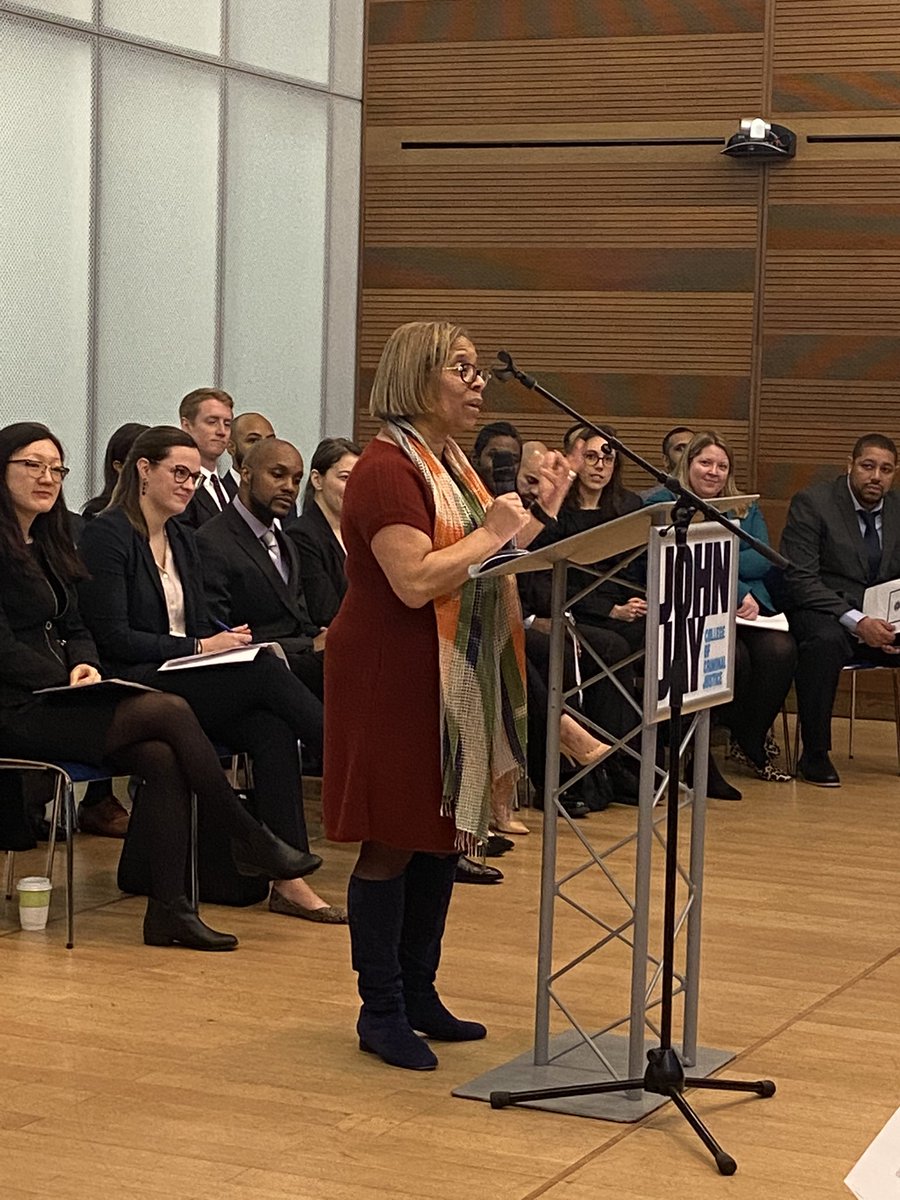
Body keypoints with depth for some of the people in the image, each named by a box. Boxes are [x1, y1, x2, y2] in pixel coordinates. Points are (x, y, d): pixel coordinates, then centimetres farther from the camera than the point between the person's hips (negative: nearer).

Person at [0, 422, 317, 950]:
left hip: (54, 702, 8)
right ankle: (251, 840, -7)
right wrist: (71, 681, -15)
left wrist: (84, 666, -3)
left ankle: (170, 909, -17)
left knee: (164, 758, -17)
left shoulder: (49, 544, 19)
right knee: (171, 712, -20)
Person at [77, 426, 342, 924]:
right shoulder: (106, 536, -6)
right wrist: (200, 647, -16)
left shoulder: (182, 539, 18)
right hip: (136, 686, -7)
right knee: (266, 673, -27)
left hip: (186, 680, 7)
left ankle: (287, 878, -28)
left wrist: (229, 640, -3)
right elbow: (112, 636, -13)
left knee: (271, 728, -24)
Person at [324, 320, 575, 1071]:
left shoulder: (453, 465, 14)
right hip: (395, 683, -9)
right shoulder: (387, 469, -16)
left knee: (444, 837, 12)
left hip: (457, 684, 9)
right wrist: (490, 534, -17)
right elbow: (416, 581, -27)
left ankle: (419, 993, 23)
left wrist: (537, 518, 9)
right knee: (394, 843, -2)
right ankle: (381, 1011, 7)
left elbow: (482, 571, 19)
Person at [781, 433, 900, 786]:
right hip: (823, 615, -5)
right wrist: (856, 621, -26)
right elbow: (800, 580, -14)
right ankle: (814, 755, -26)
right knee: (825, 641, -39)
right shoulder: (812, 503, -6)